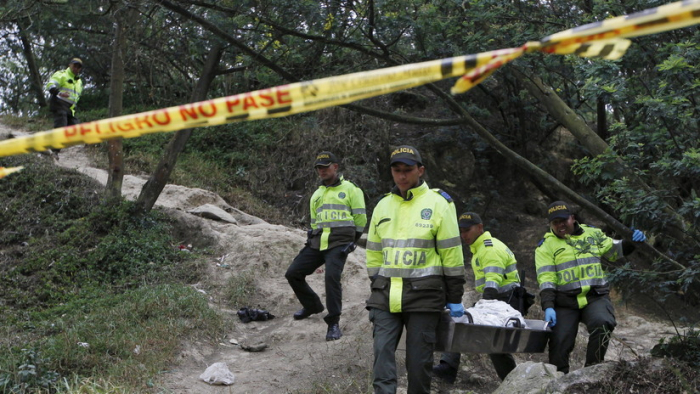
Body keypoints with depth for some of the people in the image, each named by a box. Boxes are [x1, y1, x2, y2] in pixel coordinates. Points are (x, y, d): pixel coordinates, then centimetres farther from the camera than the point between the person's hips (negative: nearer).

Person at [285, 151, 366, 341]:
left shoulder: (350, 189, 4)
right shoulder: (317, 195, 23)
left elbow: (360, 219, 4)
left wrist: (351, 240, 8)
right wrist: (315, 239, 18)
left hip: (339, 243, -7)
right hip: (318, 243, 7)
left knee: (332, 277, -25)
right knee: (293, 274, 1)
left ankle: (334, 323, -15)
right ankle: (312, 305, 24)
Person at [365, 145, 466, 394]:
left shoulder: (438, 204, -1)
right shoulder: (382, 206, 13)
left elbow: (452, 254, -1)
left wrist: (455, 299, -1)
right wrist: (376, 289, 15)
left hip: (423, 295, -4)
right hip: (386, 294, 4)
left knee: (418, 360, 0)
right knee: (382, 353, -7)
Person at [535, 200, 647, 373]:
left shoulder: (592, 234, 13)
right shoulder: (546, 246, 3)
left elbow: (615, 251, 25)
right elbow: (546, 279, -7)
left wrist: (631, 242, 4)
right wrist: (548, 307, -19)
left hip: (595, 297, 1)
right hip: (565, 303, -1)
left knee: (602, 324, -28)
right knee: (559, 344, -9)